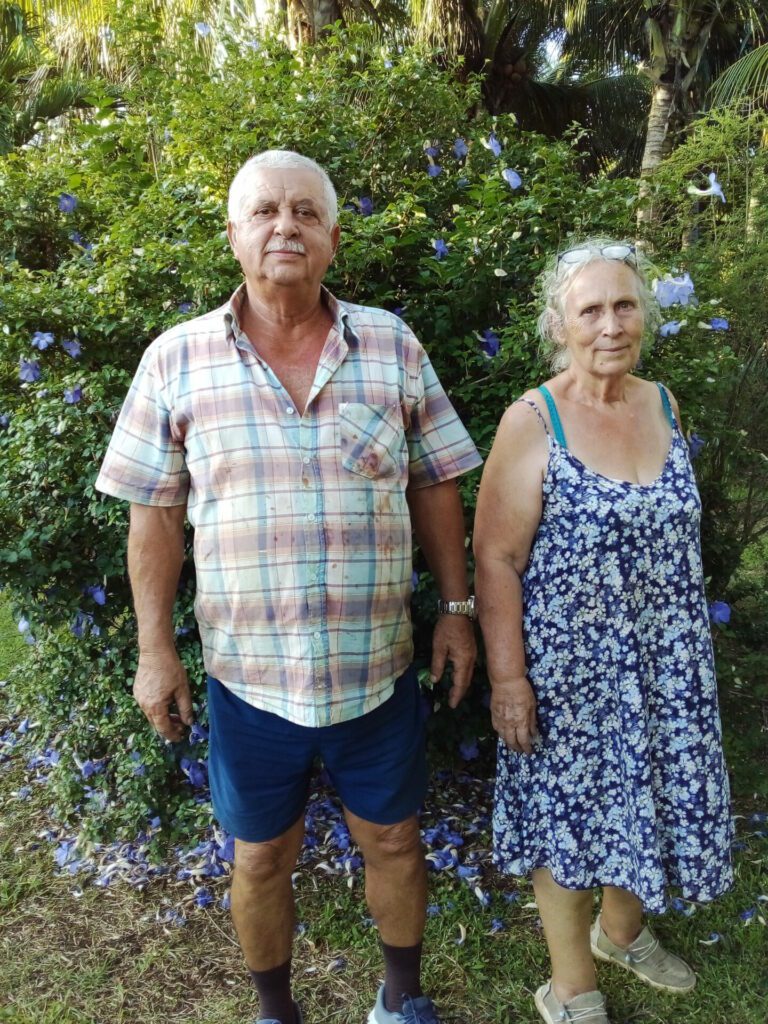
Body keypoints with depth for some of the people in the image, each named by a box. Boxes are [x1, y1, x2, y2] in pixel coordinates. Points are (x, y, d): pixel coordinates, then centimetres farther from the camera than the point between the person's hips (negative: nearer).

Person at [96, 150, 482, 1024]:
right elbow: (155, 516, -1)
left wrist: (455, 608, 2)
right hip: (249, 674, 0)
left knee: (392, 839, 18)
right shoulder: (177, 359, -4)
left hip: (378, 666, 1)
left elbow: (433, 486, 4)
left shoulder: (392, 346, -2)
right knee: (261, 856, 18)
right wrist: (155, 649, -2)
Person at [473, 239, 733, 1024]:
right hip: (570, 662, -5)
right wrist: (508, 675, -17)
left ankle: (622, 931, 48)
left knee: (645, 796, 19)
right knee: (571, 808, 9)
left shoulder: (663, 404, 3)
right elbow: (496, 557, -15)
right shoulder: (532, 422, -15)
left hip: (663, 658, 6)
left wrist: (681, 636, 14)